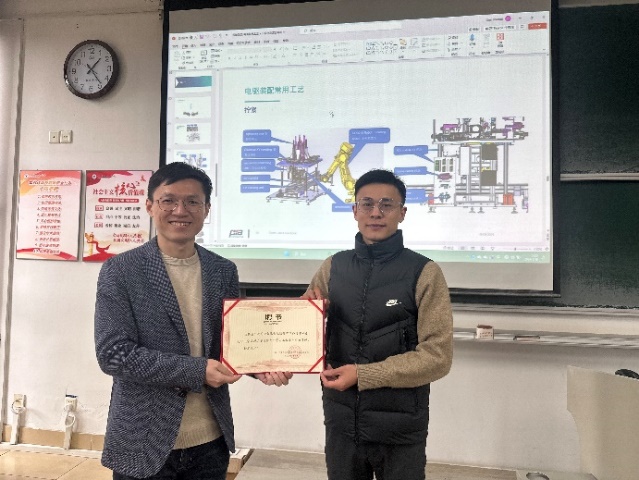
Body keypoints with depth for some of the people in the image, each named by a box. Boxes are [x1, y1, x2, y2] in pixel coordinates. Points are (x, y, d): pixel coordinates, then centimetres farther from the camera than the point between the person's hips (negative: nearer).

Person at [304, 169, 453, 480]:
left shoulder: (424, 273, -10)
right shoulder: (333, 267, 0)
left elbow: (438, 355, -13)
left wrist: (363, 374, -18)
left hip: (401, 428, -3)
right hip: (340, 421, 3)